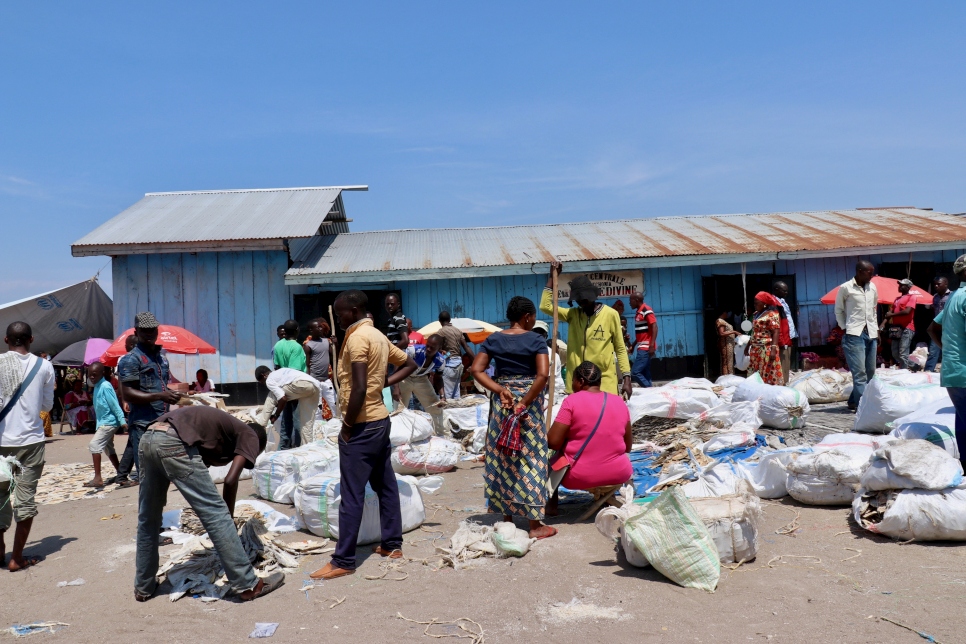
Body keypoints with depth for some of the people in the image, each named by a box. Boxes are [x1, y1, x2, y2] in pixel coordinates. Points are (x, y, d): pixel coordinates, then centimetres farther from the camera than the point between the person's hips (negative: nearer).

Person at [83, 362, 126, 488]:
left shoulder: (105, 386, -16)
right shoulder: (97, 386, 11)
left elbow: (115, 405, -20)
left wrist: (122, 420, -22)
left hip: (109, 422, -10)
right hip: (104, 421, 10)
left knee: (94, 445, -17)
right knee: (108, 448, 17)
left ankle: (98, 478, -18)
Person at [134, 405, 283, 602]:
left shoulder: (227, 427, 36)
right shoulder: (250, 436, 16)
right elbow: (230, 480, 1)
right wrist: (230, 517, 15)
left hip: (148, 438, 9)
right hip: (174, 442, -9)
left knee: (148, 518, 23)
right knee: (216, 513, -1)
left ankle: (143, 587, 36)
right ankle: (247, 585, 5)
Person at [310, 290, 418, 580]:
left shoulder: (356, 337, -15)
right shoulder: (378, 336, 12)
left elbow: (359, 387, -23)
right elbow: (409, 364, 21)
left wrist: (347, 425, -15)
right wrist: (384, 382, 11)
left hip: (361, 425, -10)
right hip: (380, 420, 10)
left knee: (351, 496, -5)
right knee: (385, 485, 15)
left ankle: (343, 561, 1)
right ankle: (392, 544, 23)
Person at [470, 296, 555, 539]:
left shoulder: (493, 340, 4)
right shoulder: (536, 340, -7)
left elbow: (476, 370, -3)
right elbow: (543, 374, -19)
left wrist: (499, 390, -8)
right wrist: (525, 402, -15)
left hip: (502, 402, 4)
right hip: (528, 401, -4)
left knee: (502, 458, 12)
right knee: (530, 458, 2)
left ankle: (507, 517, 22)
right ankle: (535, 524, 8)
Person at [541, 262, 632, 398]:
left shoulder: (610, 314, -2)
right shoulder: (572, 314, 7)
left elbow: (620, 349, 2)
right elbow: (545, 306, -3)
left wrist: (626, 378, -4)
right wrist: (552, 276, -1)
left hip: (605, 381, -3)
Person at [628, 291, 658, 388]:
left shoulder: (647, 310, -12)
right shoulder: (638, 312, 16)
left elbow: (654, 327, -19)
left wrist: (652, 345, -25)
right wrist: (633, 346, 25)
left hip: (646, 348, -10)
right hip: (642, 347, 10)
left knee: (635, 372, -13)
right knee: (645, 374, 8)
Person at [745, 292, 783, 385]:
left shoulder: (772, 314, -9)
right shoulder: (757, 314, 16)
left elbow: (775, 332, -16)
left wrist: (773, 349, -23)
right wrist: (748, 345, 24)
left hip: (767, 349, -8)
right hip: (755, 349, 8)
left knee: (769, 375, -5)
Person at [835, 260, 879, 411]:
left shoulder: (872, 287, 11)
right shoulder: (845, 288, -5)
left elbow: (874, 310, 21)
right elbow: (838, 311, 3)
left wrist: (876, 329, 17)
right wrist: (845, 328, -3)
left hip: (871, 334, 6)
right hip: (854, 335, -6)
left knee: (870, 371, 8)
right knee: (859, 372, -10)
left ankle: (854, 401, 17)